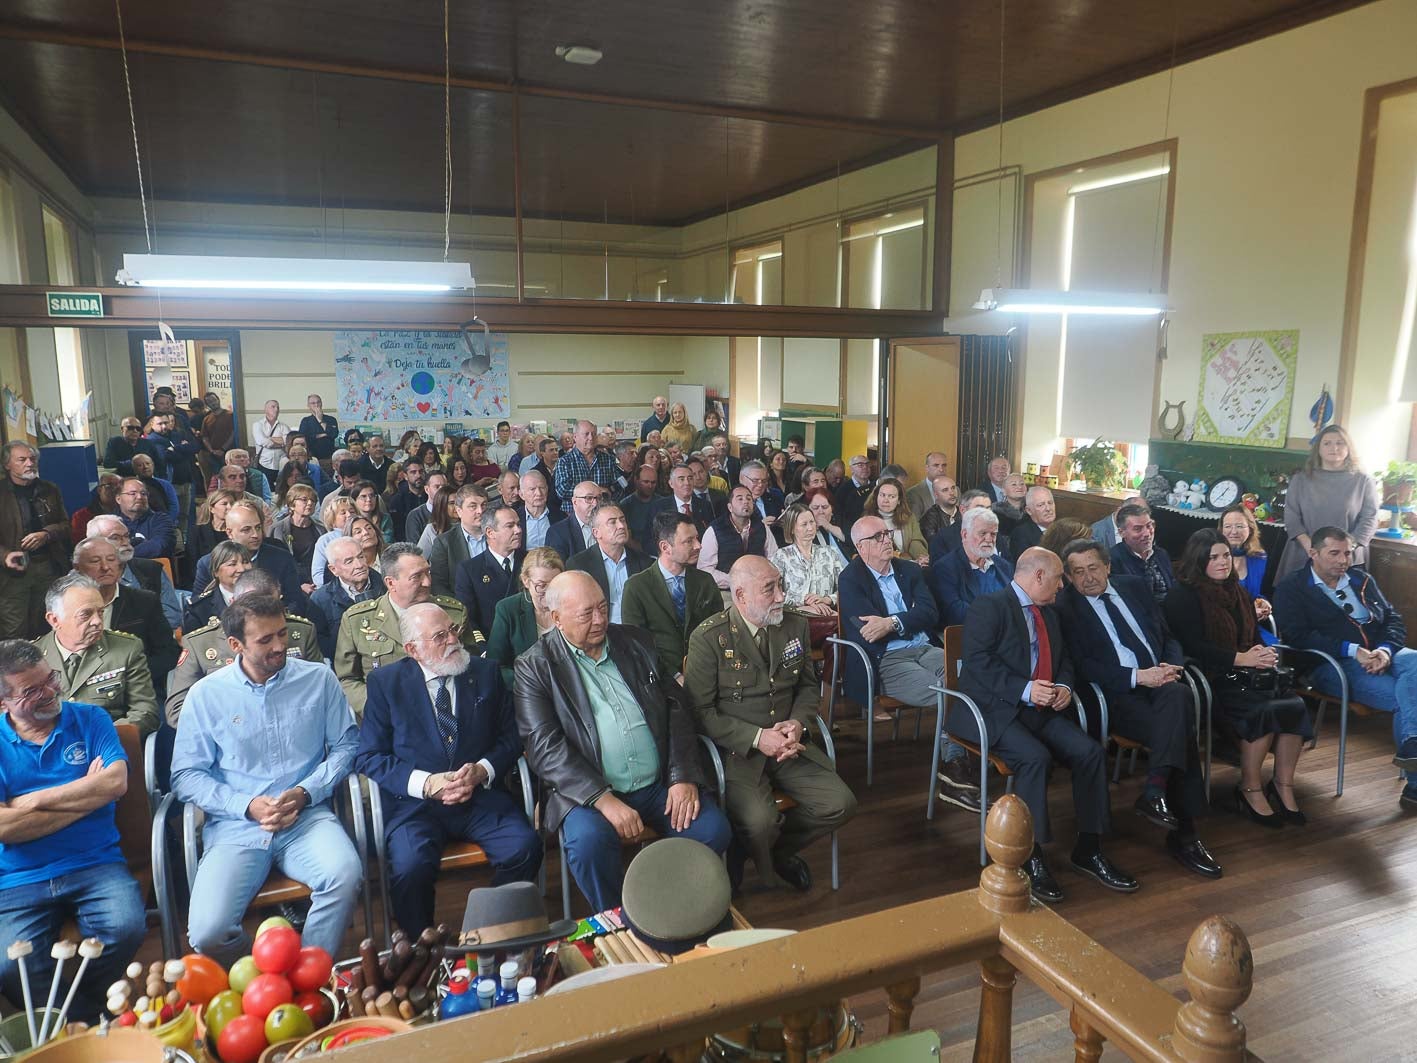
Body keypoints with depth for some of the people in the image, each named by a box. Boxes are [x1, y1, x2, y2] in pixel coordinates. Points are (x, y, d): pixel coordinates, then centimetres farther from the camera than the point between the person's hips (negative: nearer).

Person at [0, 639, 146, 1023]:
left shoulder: (90, 719, 8)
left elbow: (116, 782, -8)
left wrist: (34, 800, -6)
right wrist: (88, 794, -6)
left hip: (96, 865, 0)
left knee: (126, 928, -27)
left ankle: (80, 1014, 3)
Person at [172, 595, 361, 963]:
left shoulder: (318, 679, 6)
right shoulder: (206, 694, 4)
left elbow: (345, 744, 6)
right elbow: (185, 775, 4)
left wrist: (305, 792, -9)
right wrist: (247, 806, -9)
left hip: (307, 817, 0)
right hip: (236, 826, 0)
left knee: (345, 875, -31)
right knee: (207, 933, -22)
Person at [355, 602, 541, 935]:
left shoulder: (486, 673, 11)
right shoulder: (385, 682, 5)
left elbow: (509, 739, 10)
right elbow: (368, 756, 0)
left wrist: (481, 771, -11)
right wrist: (426, 783, -14)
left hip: (481, 794, 2)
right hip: (414, 801, -1)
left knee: (524, 847, -25)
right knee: (410, 865, -30)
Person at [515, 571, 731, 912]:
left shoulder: (637, 643, 11)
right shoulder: (535, 666, -2)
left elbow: (676, 708, 10)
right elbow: (544, 746, -11)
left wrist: (683, 776, -5)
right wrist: (604, 800, -21)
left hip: (661, 785, 4)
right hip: (588, 792, -3)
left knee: (714, 830, -18)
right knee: (588, 842, -32)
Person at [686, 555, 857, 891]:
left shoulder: (795, 625, 5)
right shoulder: (708, 638, -11)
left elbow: (809, 685, 17)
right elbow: (700, 709, -11)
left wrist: (798, 722, -5)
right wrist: (756, 738, -19)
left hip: (789, 744, 5)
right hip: (735, 750, -5)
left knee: (841, 804, -12)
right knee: (759, 820, -29)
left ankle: (776, 848, 15)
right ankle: (771, 875, 8)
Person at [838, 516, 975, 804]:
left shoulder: (909, 570, 17)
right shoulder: (850, 579, 2)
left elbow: (930, 612, 1)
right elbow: (868, 631, -10)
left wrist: (892, 623, -14)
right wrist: (910, 621, -3)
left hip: (927, 649, 5)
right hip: (886, 661, -5)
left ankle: (957, 761, -18)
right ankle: (954, 766, -10)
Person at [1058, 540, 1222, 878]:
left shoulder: (1133, 587, 17)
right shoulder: (1066, 608, 2)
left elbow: (1168, 637, 19)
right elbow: (1083, 667, -7)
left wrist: (1172, 665, -3)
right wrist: (1138, 676, -17)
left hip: (1161, 684, 4)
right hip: (1118, 696, -4)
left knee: (1179, 695, -31)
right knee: (1180, 733, -27)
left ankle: (1155, 793, -26)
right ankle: (1183, 832, -18)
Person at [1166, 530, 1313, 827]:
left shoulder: (1238, 593, 22)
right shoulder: (1183, 595, -2)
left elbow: (1255, 637, 19)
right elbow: (1193, 646, -11)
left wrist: (1263, 654, -4)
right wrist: (1241, 659, -16)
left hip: (1245, 673, 7)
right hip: (1210, 679, -7)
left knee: (1295, 705, -21)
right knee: (1262, 711, -30)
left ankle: (1283, 785, -10)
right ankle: (1250, 790, -13)